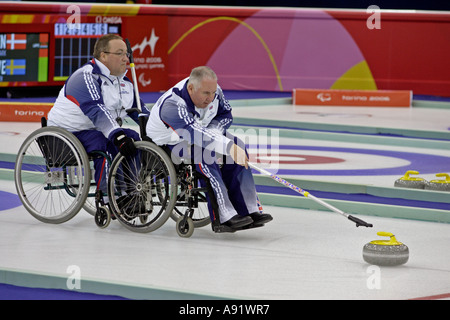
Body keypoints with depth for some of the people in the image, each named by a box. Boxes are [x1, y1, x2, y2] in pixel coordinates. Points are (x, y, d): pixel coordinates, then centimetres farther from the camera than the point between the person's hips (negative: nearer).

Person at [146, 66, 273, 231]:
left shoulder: (213, 90, -13)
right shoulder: (173, 105, -36)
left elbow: (226, 114, 1)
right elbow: (194, 133, -46)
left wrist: (211, 132, -19)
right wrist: (229, 146, -53)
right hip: (168, 142, -7)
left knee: (237, 145, -14)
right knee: (204, 153, -35)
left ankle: (249, 210, -16)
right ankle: (225, 216, -38)